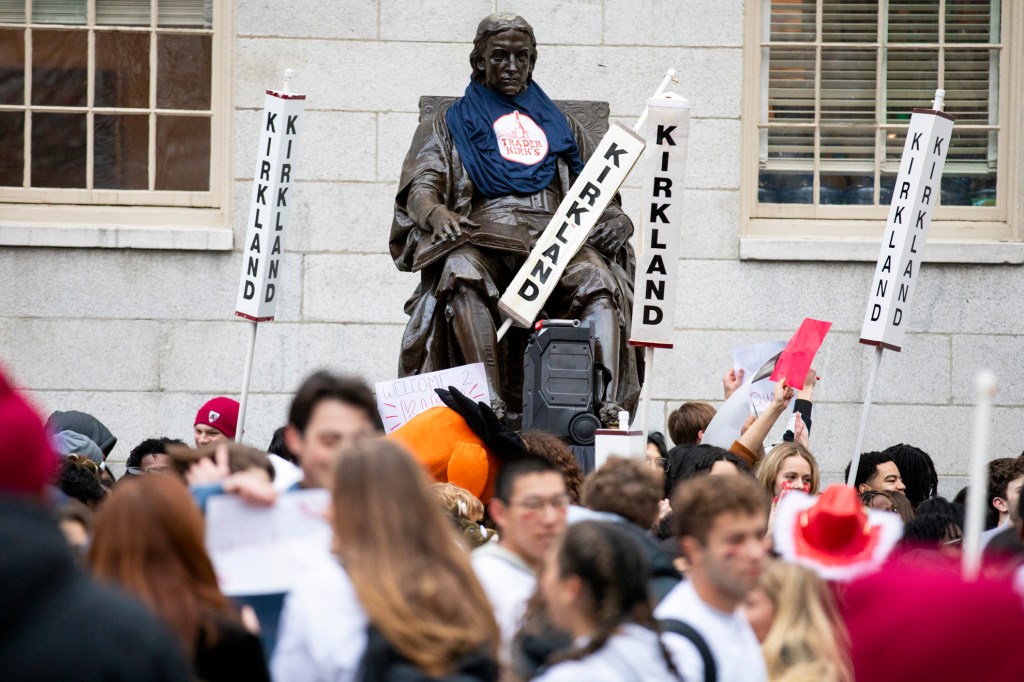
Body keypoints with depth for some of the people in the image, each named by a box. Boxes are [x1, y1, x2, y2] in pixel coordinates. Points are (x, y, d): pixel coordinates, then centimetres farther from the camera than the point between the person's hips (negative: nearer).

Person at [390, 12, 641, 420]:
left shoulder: (563, 128, 30)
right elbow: (419, 187, 8)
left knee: (599, 279, -34)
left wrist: (617, 220, -2)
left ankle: (607, 407, -49)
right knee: (462, 272, -39)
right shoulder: (448, 125, 23)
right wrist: (436, 213, -18)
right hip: (482, 242, -2)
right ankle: (492, 406, -49)